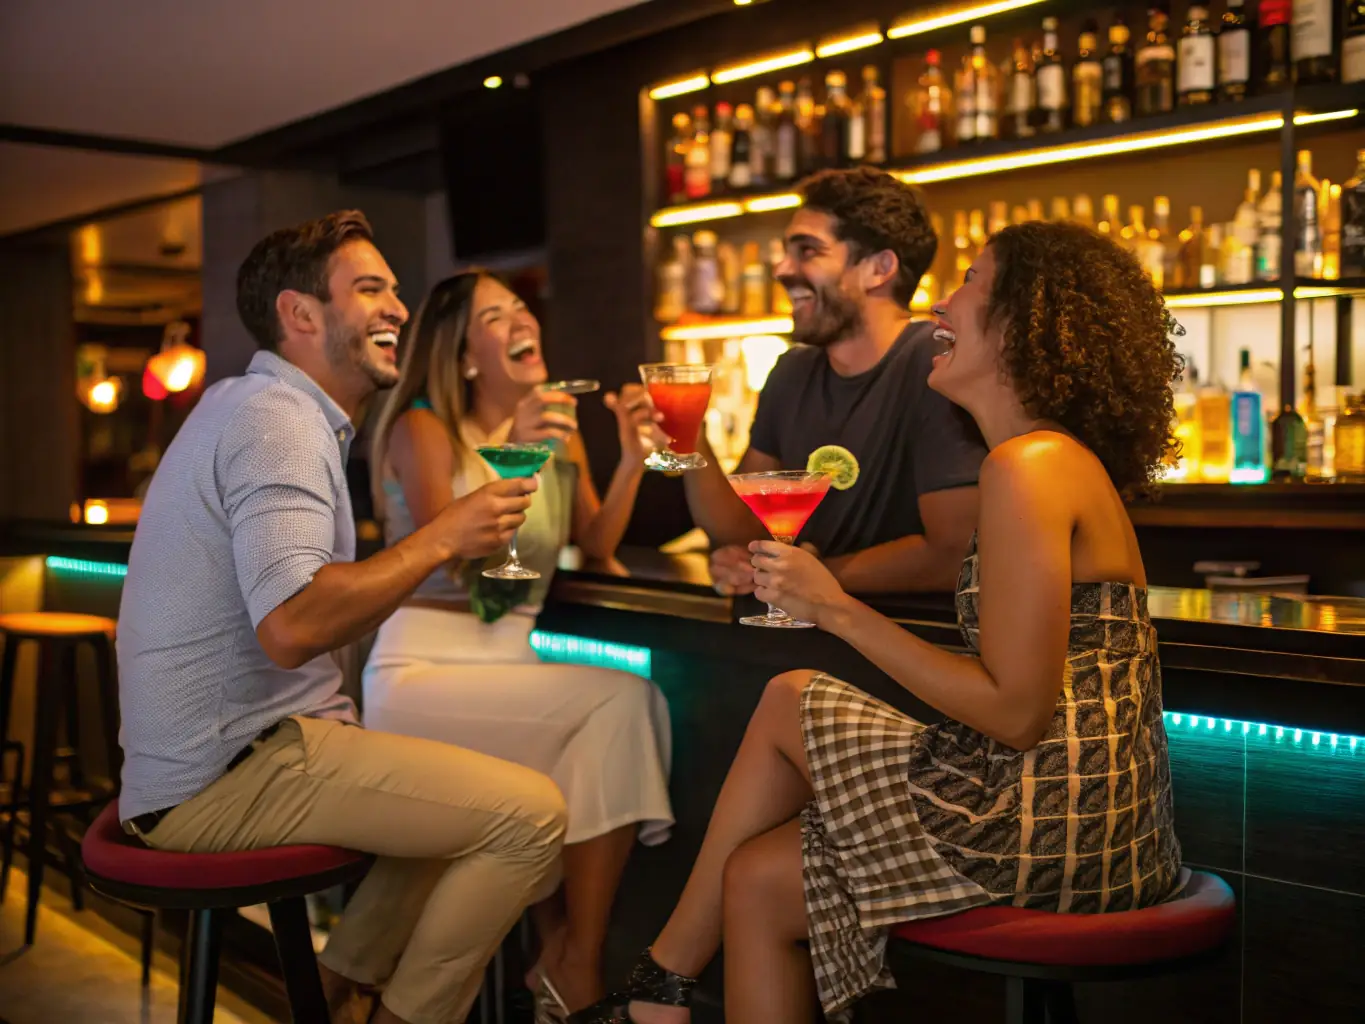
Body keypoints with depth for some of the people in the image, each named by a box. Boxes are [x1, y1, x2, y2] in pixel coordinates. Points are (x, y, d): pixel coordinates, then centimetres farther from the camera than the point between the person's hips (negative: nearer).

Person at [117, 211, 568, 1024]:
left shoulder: (267, 409, 16)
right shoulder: (276, 419, -17)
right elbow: (290, 626, -30)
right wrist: (442, 538, -20)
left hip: (224, 753, 11)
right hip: (225, 775, -11)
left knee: (477, 793, 22)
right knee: (530, 815, -17)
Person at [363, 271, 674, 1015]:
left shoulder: (558, 429, 15)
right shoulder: (423, 429, -3)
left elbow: (598, 547, 6)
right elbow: (445, 554, -16)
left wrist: (633, 455, -5)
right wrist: (507, 456, -24)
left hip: (511, 664, 6)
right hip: (420, 669, -6)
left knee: (631, 706, -23)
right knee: (623, 699, -24)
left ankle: (574, 960, -11)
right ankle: (568, 964, -10)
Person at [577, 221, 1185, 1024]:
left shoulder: (1028, 466, -19)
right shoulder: (1067, 459, 12)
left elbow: (1015, 711, -22)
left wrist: (839, 610, -14)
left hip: (1054, 827, -9)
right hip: (1088, 813, 9)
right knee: (756, 871, 12)